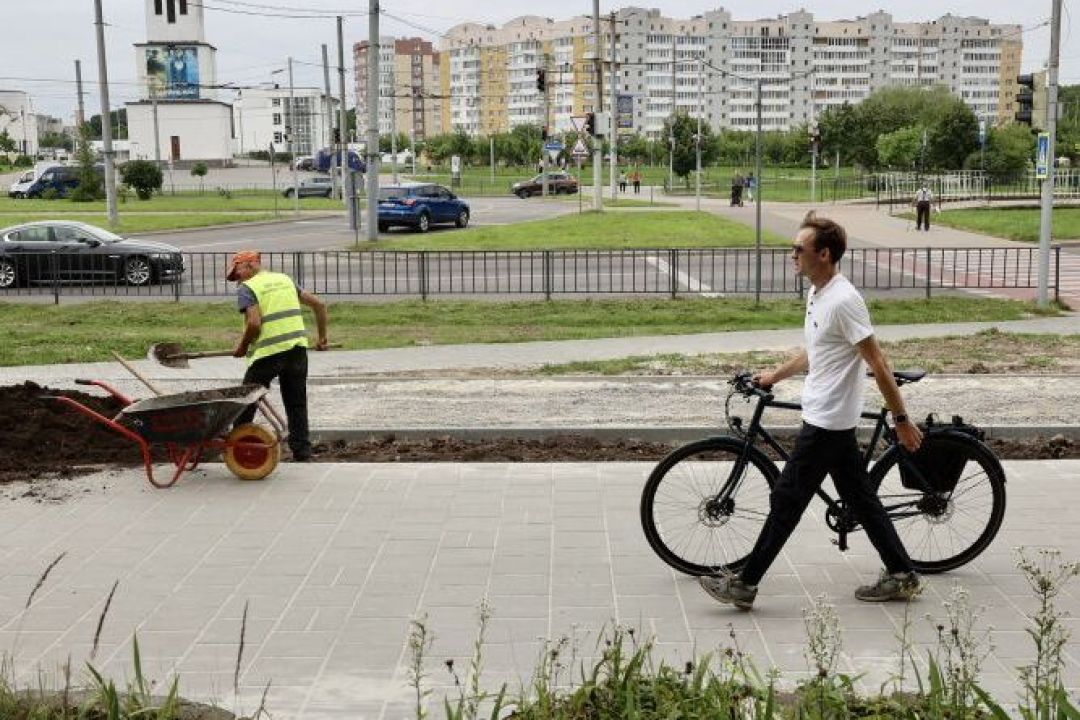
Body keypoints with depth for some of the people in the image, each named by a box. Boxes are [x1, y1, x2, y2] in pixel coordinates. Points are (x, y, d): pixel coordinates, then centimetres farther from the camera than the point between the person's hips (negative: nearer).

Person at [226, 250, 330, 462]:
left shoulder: (247, 288, -3)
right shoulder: (284, 279, 17)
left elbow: (254, 324, -17)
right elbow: (319, 304, 14)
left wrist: (242, 346, 0)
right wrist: (322, 338, 20)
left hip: (267, 352, -6)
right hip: (297, 349, 6)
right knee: (297, 405, 11)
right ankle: (302, 454, 9)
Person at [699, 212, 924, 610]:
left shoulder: (843, 301, -20)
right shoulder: (816, 295, 10)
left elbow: (878, 364, -19)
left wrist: (901, 419, -17)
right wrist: (774, 376, 26)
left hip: (826, 422, -10)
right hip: (833, 421, 10)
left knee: (786, 500, -3)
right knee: (860, 498, 15)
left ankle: (745, 584, 4)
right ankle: (902, 575, 23)